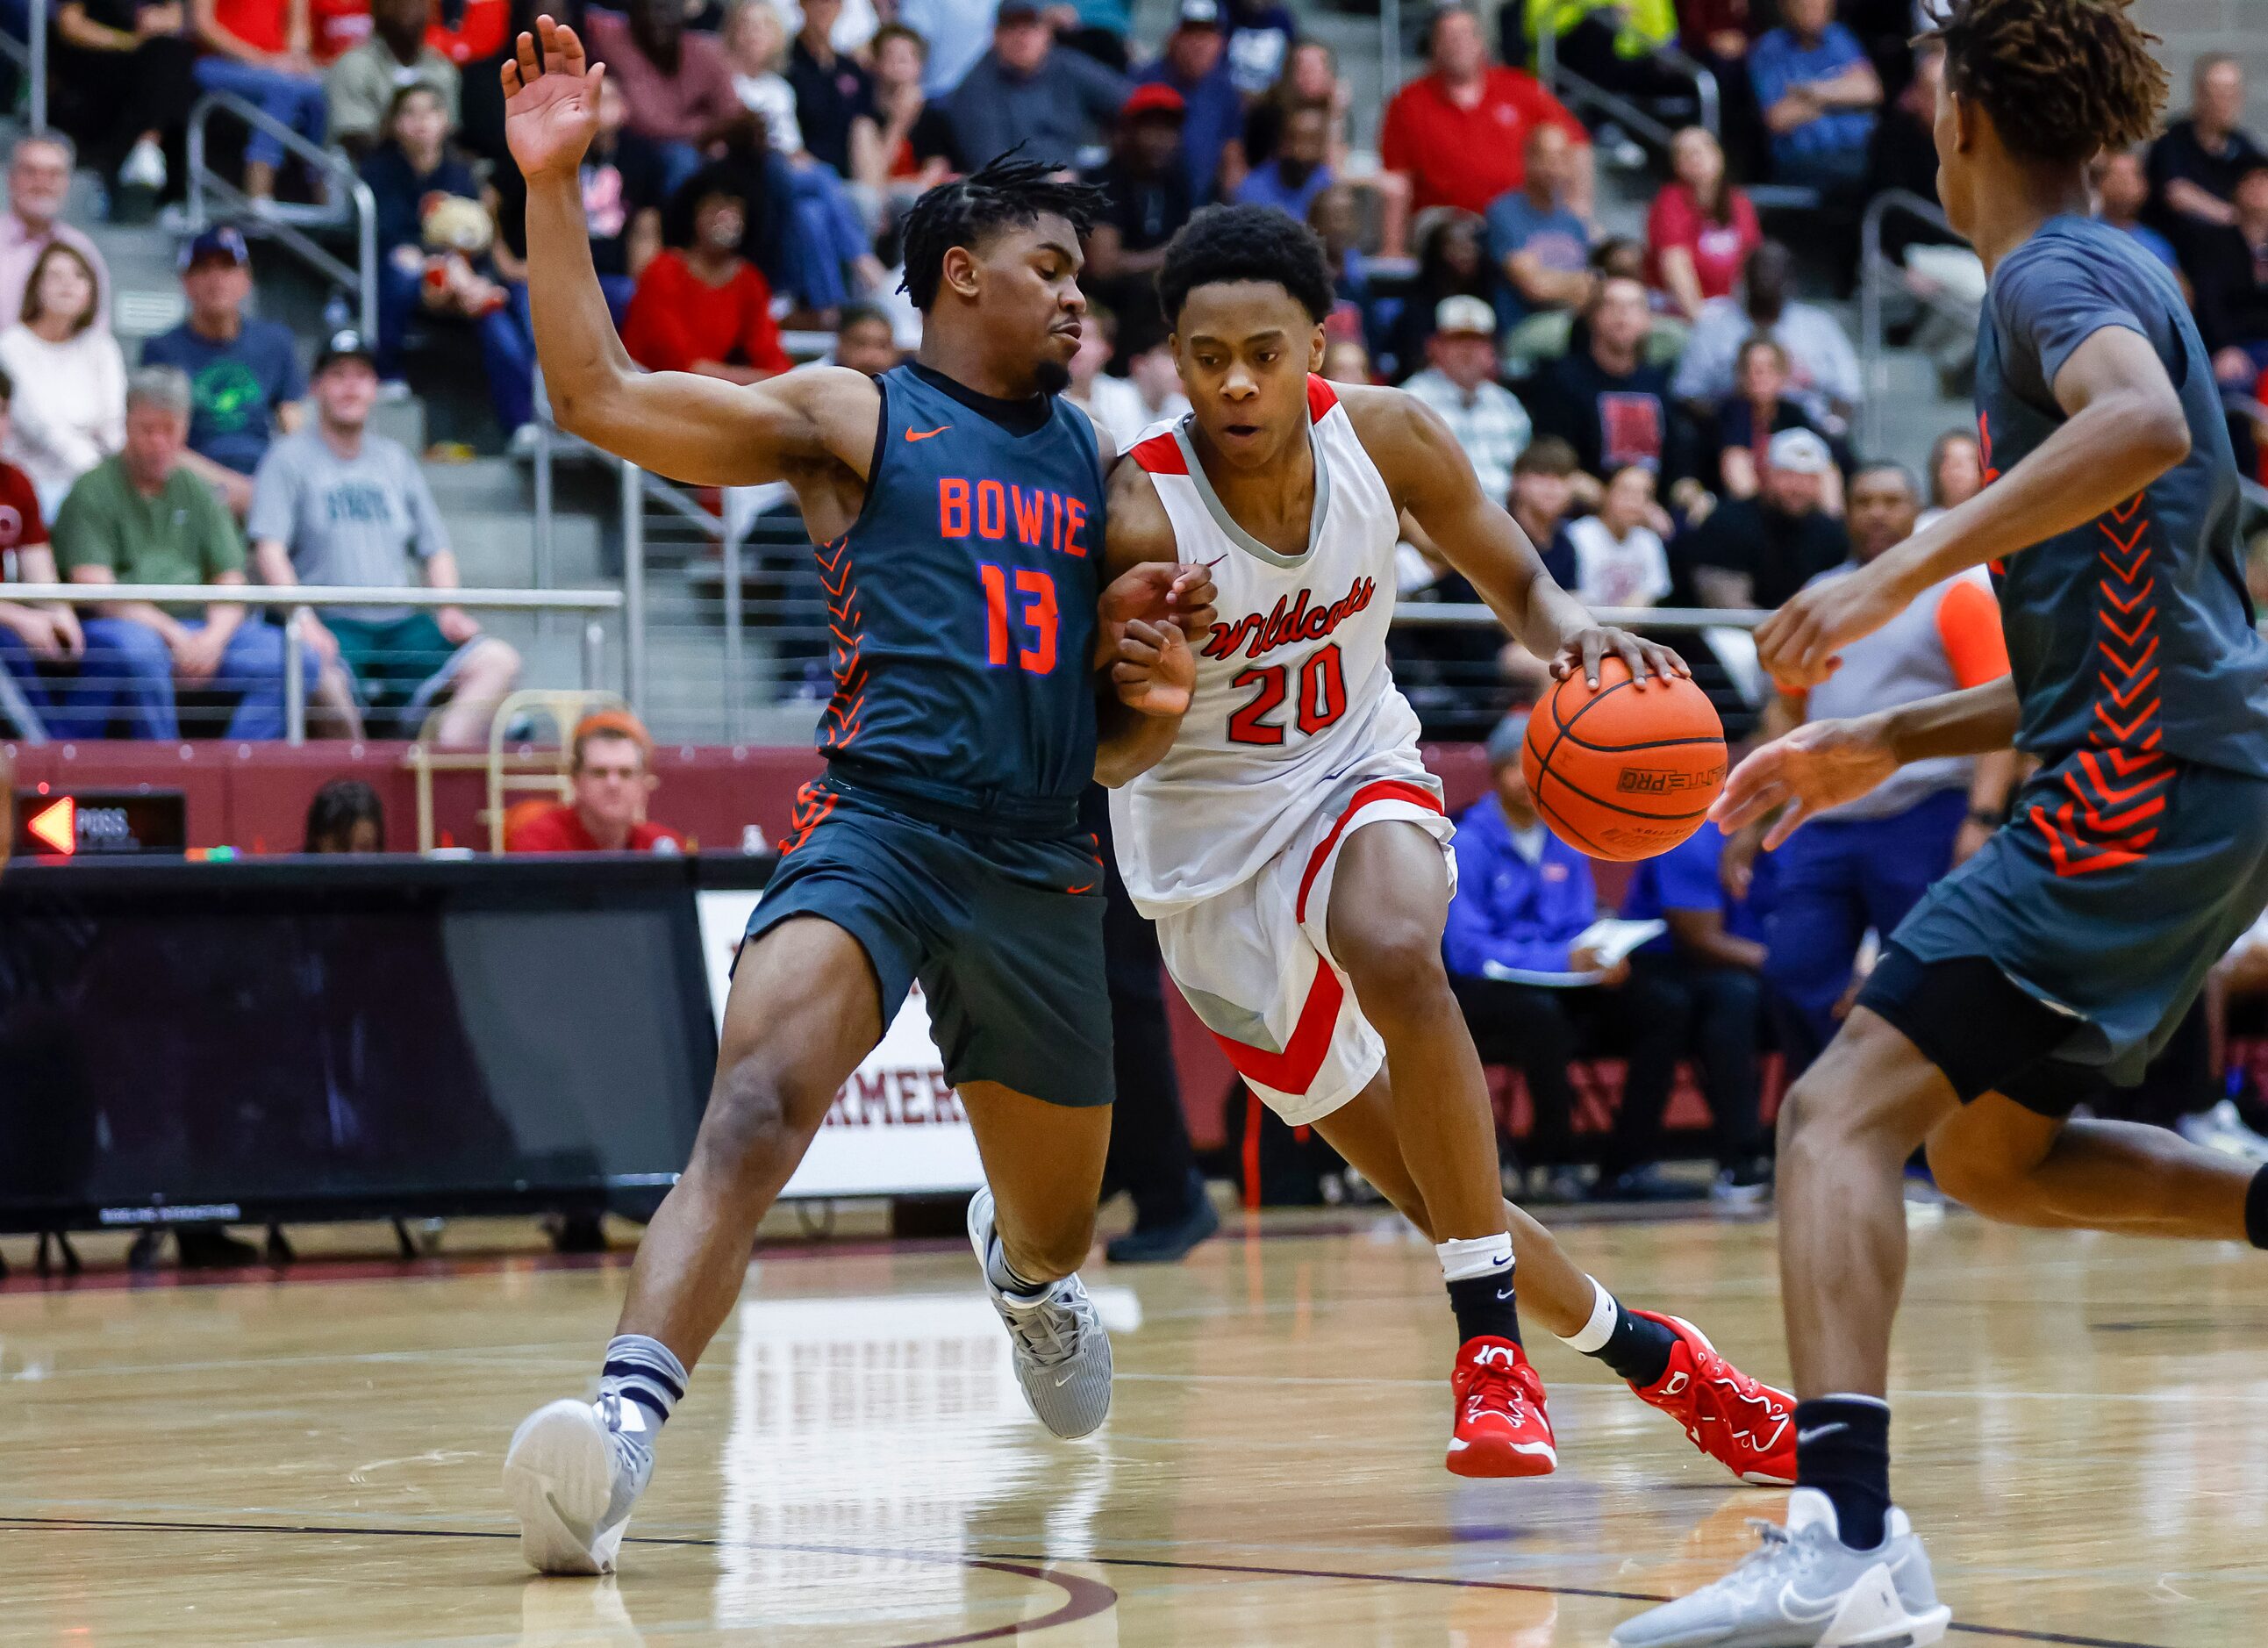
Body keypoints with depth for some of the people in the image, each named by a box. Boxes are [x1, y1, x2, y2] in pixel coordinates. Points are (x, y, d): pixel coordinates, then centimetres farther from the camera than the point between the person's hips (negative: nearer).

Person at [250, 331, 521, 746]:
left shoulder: (396, 459, 22)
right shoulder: (290, 458, 6)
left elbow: (436, 550, 22)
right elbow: (269, 549, -6)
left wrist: (449, 610, 2)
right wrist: (304, 621, -20)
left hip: (400, 623, 5)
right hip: (330, 623, -5)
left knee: (499, 661, -19)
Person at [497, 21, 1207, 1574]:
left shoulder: (1089, 455, 19)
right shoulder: (852, 418, 3)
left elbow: (1115, 697, 28)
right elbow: (598, 393, -6)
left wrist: (1153, 680, 3)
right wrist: (552, 184, -13)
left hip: (1043, 863, 5)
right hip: (877, 829, -5)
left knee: (1057, 1225, 20)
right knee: (754, 1112, -32)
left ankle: (1025, 1270, 59)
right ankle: (626, 1420, -45)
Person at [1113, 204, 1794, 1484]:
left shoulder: (1386, 439, -13)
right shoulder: (1143, 515, -23)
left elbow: (1516, 579, 2)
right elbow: (1107, 764, -18)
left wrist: (1572, 633, -21)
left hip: (1359, 776, 1)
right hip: (1211, 846, -1)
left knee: (1398, 956, -36)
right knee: (1431, 1187, 2)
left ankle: (1494, 1343, -28)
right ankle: (1651, 1356, 28)